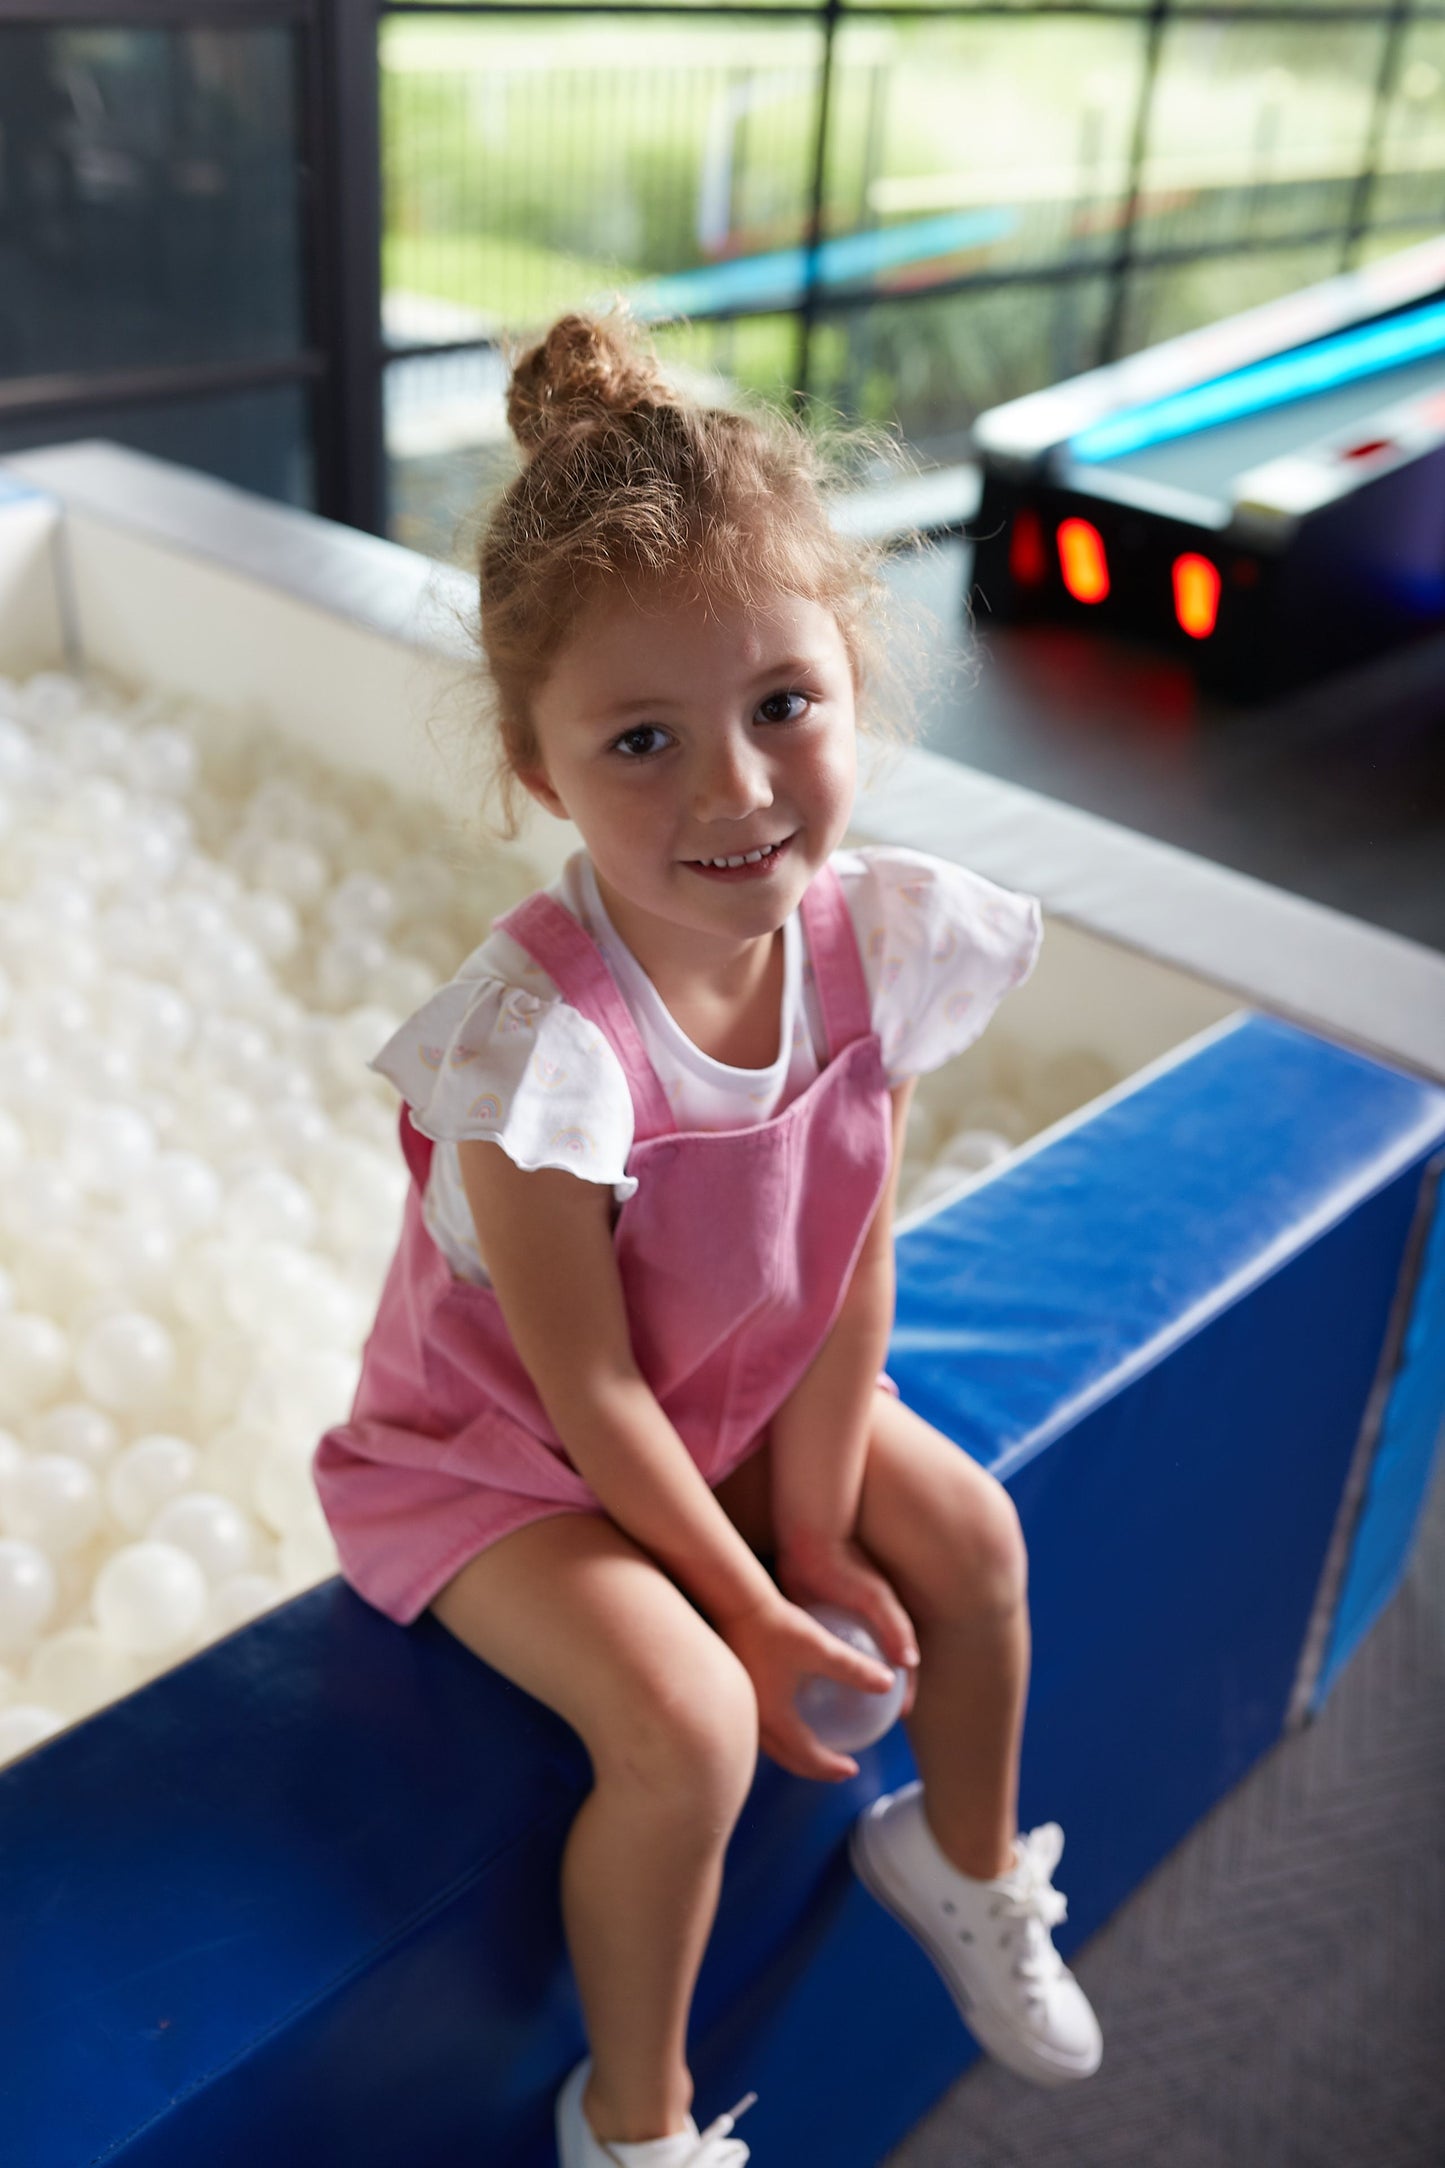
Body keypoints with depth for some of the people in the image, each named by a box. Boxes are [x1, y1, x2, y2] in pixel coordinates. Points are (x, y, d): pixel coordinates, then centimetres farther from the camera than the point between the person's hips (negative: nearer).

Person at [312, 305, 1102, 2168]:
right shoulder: (540, 1033, -36)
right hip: (499, 1445, -6)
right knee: (689, 1722, -22)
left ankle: (962, 1858, 38)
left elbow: (853, 1263, -11)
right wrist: (751, 1604, -16)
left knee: (971, 1537, 4)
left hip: (746, 1392, 6)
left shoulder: (876, 937, -20)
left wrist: (817, 1527, -8)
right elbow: (585, 1384, -25)